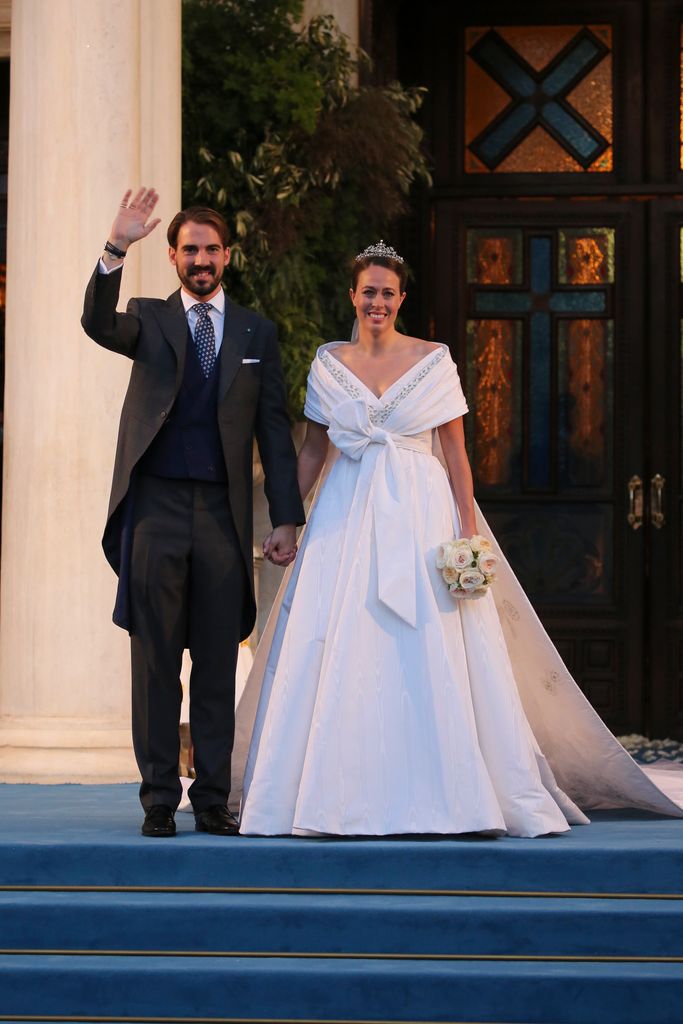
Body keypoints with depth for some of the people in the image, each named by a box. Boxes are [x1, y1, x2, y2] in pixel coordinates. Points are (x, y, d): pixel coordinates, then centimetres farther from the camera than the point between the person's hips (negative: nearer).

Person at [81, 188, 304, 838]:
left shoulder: (257, 333, 12)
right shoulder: (148, 320, 8)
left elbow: (274, 430, 10)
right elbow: (99, 324, -15)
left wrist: (285, 518, 3)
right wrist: (116, 249, -30)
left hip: (222, 515, 1)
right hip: (156, 510, -1)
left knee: (218, 668, 4)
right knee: (155, 663, 2)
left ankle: (213, 801, 10)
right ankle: (159, 800, 8)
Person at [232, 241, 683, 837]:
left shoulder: (433, 361, 2)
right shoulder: (329, 363, 8)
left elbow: (456, 452, 0)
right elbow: (314, 450, 13)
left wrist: (469, 530, -8)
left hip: (420, 519, -2)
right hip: (347, 520, 2)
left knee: (430, 655, -5)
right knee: (336, 654, -3)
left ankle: (443, 797, 1)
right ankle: (345, 793, 5)